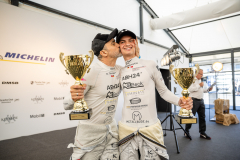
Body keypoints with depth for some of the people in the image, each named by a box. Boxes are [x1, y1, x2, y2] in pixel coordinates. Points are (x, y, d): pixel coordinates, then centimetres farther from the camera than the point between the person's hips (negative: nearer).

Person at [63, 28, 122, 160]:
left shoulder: (120, 70, -2)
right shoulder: (92, 71, -21)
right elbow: (67, 105, -17)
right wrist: (73, 98, -42)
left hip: (111, 131, 6)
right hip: (90, 133, -5)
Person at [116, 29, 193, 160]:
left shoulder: (150, 65, -3)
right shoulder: (120, 72, 6)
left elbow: (163, 91, 2)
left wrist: (179, 101, -14)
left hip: (150, 129, -2)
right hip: (126, 129, 3)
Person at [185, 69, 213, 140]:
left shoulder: (200, 81, 20)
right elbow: (190, 89, -21)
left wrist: (208, 89, 13)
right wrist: (199, 85, -17)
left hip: (201, 100, 8)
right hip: (194, 100, -8)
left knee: (202, 117, 9)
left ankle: (202, 133, 19)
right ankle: (186, 132, 11)